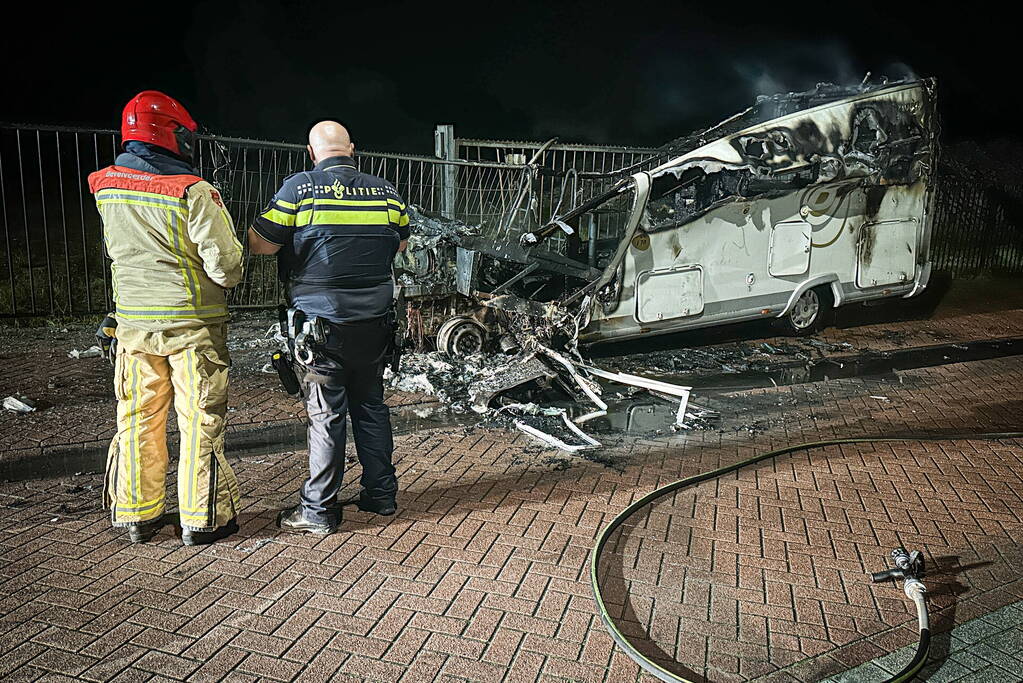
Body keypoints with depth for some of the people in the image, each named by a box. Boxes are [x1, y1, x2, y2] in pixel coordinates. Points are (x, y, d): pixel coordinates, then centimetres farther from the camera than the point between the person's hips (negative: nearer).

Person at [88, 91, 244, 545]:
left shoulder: (106, 187, 2)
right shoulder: (193, 192, -17)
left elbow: (118, 251, 15)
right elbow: (225, 264, -17)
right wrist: (227, 277, 4)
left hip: (133, 322, 5)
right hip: (192, 324, -5)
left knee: (138, 419, 15)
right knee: (199, 421, 5)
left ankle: (137, 514, 26)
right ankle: (202, 519, 14)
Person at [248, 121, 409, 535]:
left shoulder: (299, 188, -9)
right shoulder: (385, 191, 4)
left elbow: (260, 244, -7)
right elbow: (399, 242, 18)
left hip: (322, 323, -4)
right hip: (375, 324, 4)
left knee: (325, 415, 1)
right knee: (371, 406, 16)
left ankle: (318, 511, 10)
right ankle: (381, 494, 26)